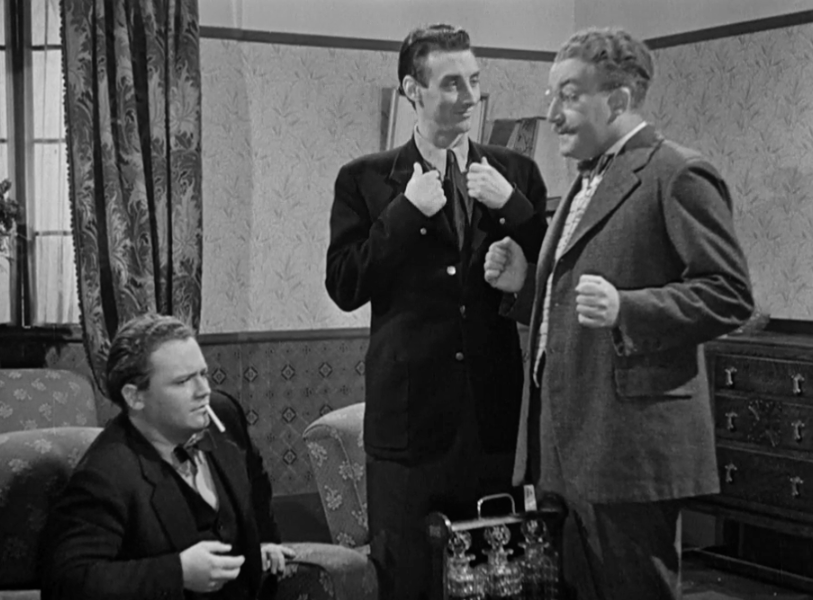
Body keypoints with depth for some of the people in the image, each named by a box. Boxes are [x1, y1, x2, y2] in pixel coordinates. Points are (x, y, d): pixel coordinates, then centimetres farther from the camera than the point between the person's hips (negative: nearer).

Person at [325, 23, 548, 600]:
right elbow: (343, 288, -7)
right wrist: (405, 211, -15)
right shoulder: (365, 179, 0)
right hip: (410, 415, -2)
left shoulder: (515, 173, 6)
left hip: (498, 413, 2)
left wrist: (511, 205, -10)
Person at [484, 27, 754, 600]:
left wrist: (623, 309, -25)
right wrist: (526, 283, 5)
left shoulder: (677, 175, -9)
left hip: (631, 445, -9)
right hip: (568, 446, 9)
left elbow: (730, 295, -15)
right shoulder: (588, 182, 19)